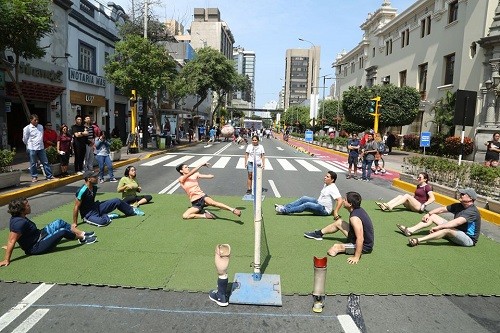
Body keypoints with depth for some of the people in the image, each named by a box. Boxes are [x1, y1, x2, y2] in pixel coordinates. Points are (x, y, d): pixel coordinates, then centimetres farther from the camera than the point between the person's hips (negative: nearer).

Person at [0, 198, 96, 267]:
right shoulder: (19, 223, -29)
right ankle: (82, 238, 8)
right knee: (62, 231, -17)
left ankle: (83, 233, 12)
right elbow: (11, 241, -31)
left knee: (60, 222, 7)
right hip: (36, 247, -11)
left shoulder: (18, 217, -1)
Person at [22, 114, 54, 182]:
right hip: (32, 149, -4)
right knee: (33, 163, 4)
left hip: (41, 148, 5)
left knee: (45, 162, 6)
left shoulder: (41, 127, 9)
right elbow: (25, 139, 2)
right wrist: (29, 145, 11)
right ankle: (34, 177, 15)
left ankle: (49, 175, 13)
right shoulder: (27, 128, -6)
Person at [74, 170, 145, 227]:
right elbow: (76, 207, -23)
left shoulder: (94, 187, -1)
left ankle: (132, 211, 26)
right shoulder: (82, 191, -26)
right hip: (88, 214, -8)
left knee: (117, 201, 5)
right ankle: (106, 217, -2)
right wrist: (74, 223, -21)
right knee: (103, 221, -38)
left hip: (96, 207, 8)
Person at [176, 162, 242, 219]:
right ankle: (204, 215, -9)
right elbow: (191, 172, -20)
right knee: (184, 216, -21)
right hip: (195, 203, 0)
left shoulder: (195, 175, 10)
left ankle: (233, 210, -43)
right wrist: (202, 164, -21)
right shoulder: (181, 179, -2)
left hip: (202, 196, 0)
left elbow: (211, 176, 14)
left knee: (213, 203, -32)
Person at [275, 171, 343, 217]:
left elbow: (340, 200, -29)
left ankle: (285, 210, -30)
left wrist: (335, 212, -34)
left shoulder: (333, 189, -20)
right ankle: (286, 207, -13)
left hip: (324, 210, -10)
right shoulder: (326, 185, 11)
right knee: (304, 199, -7)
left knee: (307, 205, -29)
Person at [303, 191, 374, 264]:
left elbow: (360, 239, -36)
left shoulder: (355, 218, -31)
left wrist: (356, 257, -33)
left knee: (333, 250, -24)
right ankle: (318, 234, 34)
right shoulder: (359, 209, -3)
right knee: (339, 222, 19)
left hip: (364, 246, -10)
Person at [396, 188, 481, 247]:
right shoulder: (458, 206, 4)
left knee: (447, 230, -41)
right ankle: (410, 231, -14)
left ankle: (418, 241, -50)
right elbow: (442, 209, 10)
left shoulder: (473, 211, -23)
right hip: (455, 232, 9)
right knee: (433, 216, 1)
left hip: (469, 239, -9)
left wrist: (438, 227, -41)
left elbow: (457, 222, -37)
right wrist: (429, 214, -6)